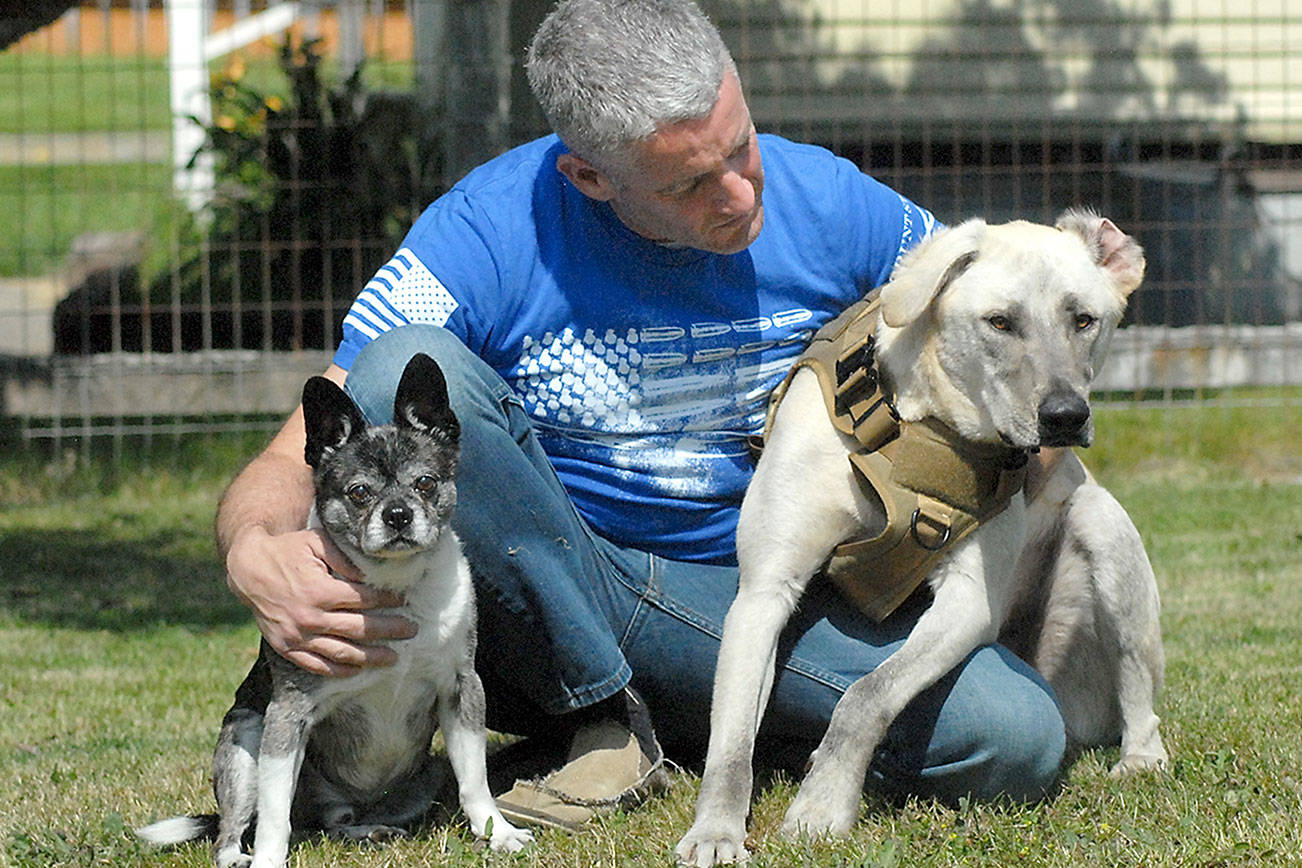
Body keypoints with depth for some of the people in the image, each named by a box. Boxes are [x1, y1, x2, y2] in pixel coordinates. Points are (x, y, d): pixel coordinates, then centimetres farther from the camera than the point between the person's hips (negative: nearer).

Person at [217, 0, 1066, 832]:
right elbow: (295, 462, -17)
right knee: (407, 369, -29)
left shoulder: (829, 203, -6)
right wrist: (258, 556, -42)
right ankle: (607, 726, -18)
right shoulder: (487, 234, -15)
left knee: (1021, 737, -25)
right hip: (541, 602, -2)